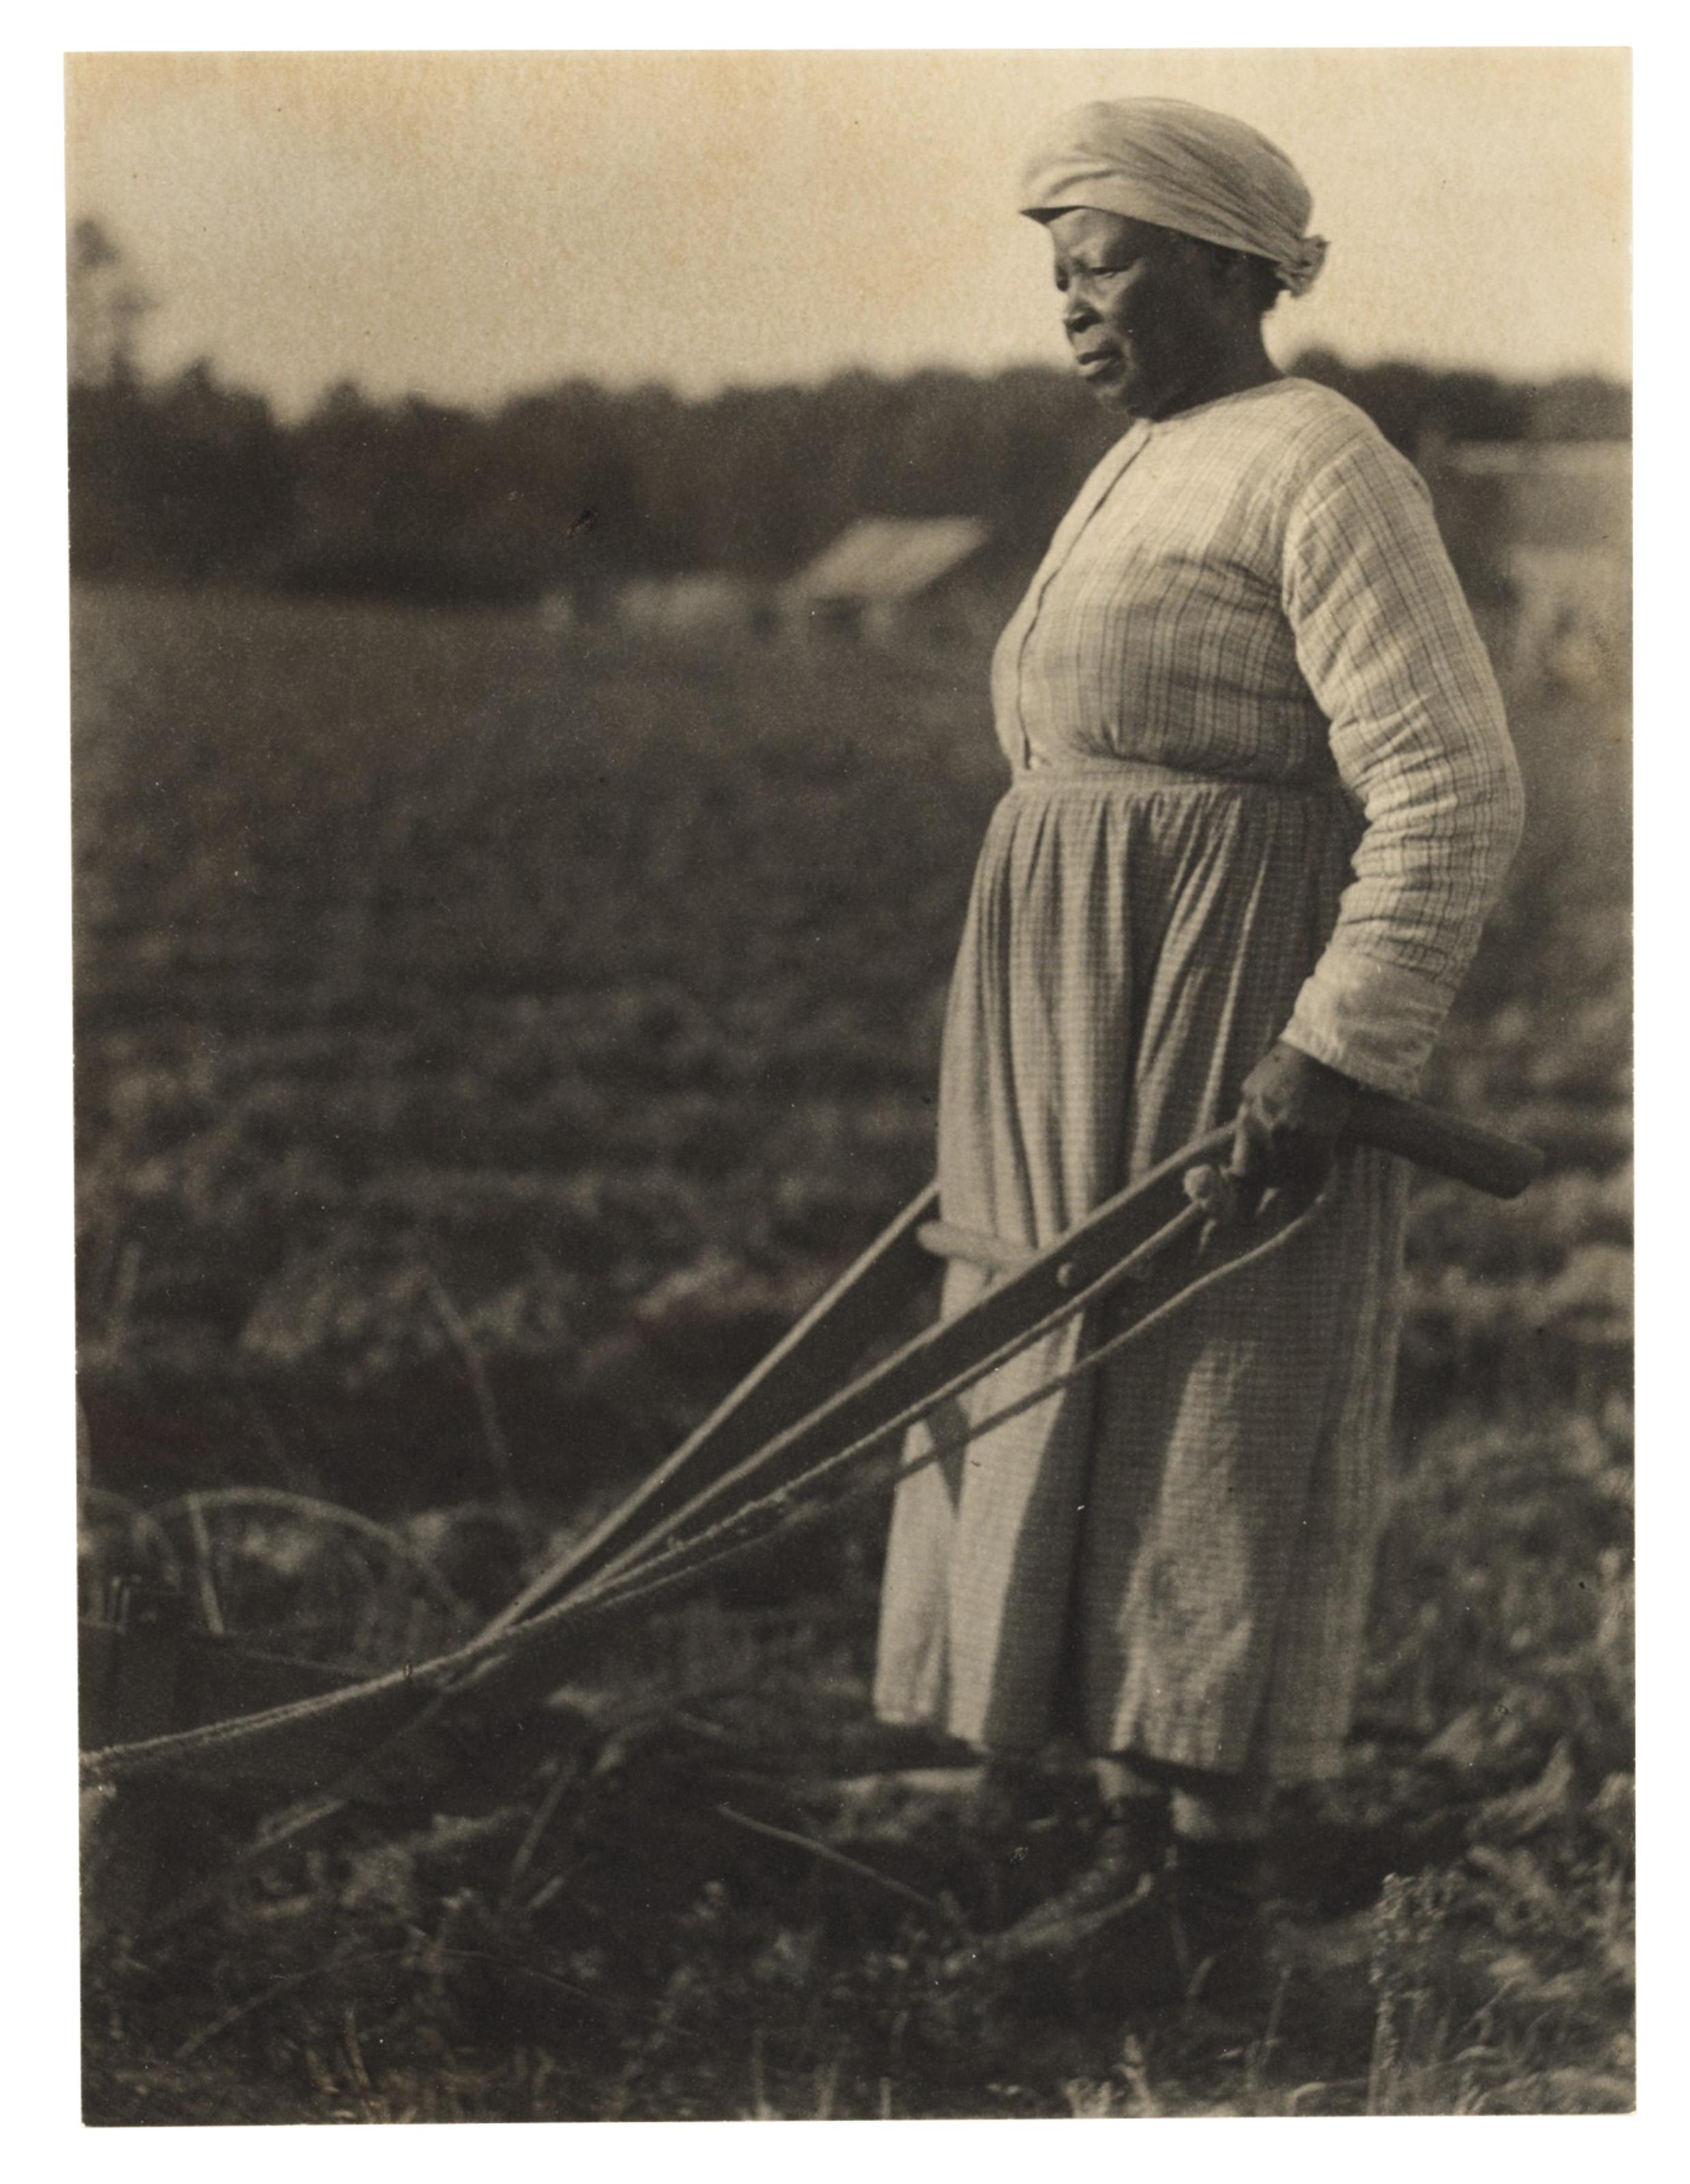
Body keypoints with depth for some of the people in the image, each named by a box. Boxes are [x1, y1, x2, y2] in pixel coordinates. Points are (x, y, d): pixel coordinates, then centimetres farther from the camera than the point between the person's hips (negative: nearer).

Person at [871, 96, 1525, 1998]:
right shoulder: (1139, 475, 16)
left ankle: (1214, 1876, 6)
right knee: (1097, 1411, 10)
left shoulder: (1324, 478, -13)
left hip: (1235, 1034, -9)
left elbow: (1453, 796, -18)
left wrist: (1331, 1049, -23)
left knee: (1219, 1431, -3)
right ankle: (1142, 1834, 17)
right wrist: (1028, 1061, 21)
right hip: (1103, 1048, 9)